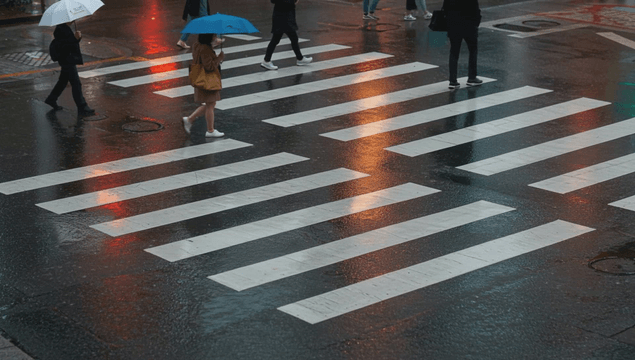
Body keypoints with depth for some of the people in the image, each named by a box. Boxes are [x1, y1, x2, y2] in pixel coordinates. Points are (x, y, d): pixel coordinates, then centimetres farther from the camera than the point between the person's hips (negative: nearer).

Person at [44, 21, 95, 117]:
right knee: (76, 84, -8)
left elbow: (74, 41, 17)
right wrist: (75, 38, -30)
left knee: (63, 80, 21)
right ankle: (82, 108, -5)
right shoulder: (60, 30, -18)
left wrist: (78, 37, -4)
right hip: (67, 60, -10)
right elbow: (62, 45, -25)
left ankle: (51, 100, 35)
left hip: (70, 59, 10)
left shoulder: (66, 28, 13)